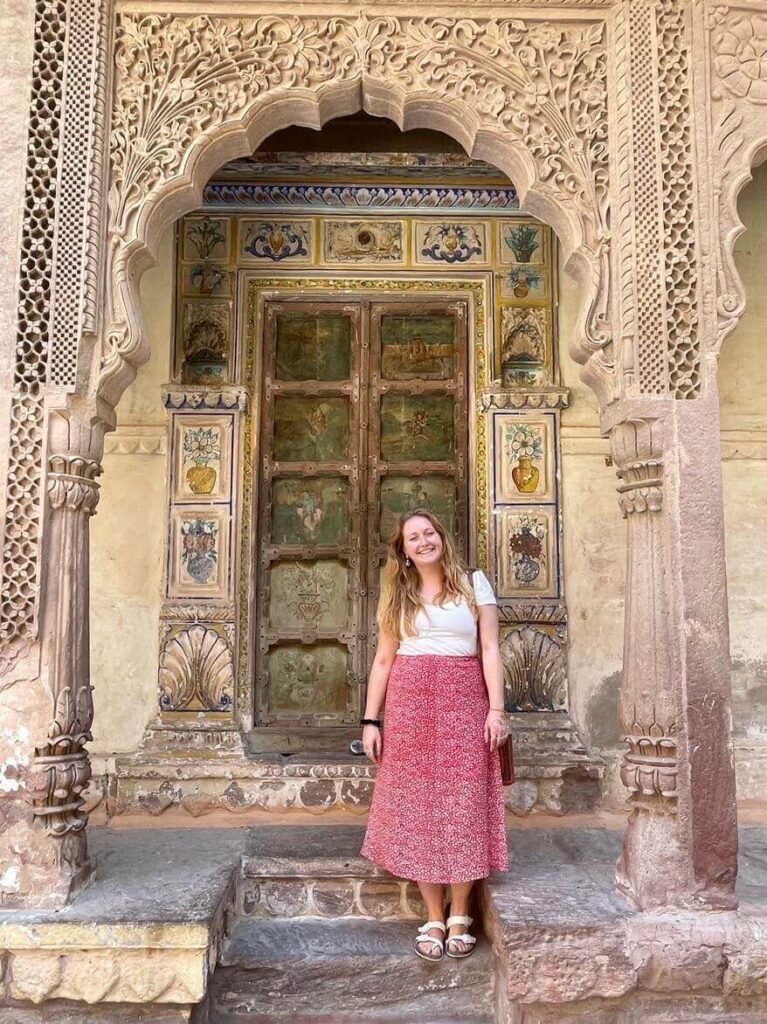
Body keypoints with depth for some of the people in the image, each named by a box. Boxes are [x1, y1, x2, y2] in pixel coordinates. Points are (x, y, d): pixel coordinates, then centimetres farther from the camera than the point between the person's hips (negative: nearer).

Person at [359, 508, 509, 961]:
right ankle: (434, 919, 14)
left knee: (464, 807, 0)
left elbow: (490, 649, 1)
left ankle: (460, 918, 15)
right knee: (417, 808, 2)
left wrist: (496, 709, -8)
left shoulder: (474, 583, 6)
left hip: (464, 703, -1)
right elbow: (383, 660, 10)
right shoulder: (398, 594, 11)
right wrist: (371, 720, 4)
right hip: (410, 704, 2)